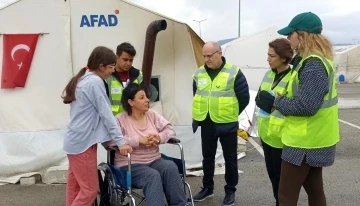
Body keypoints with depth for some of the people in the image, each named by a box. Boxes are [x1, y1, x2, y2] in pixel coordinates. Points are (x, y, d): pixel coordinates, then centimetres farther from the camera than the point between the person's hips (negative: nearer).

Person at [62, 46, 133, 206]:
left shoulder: (82, 79, 13)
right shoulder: (95, 82, -15)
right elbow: (106, 115, -17)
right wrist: (120, 141, -16)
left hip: (75, 140, 9)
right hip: (83, 142, -9)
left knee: (75, 186, 14)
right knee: (90, 189, -2)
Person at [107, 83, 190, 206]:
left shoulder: (152, 115, 10)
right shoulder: (120, 119, -6)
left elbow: (170, 130, 7)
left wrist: (159, 137, -17)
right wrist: (139, 140, -24)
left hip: (155, 161, 5)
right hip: (131, 165, -4)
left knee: (171, 167, -26)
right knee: (153, 175, -34)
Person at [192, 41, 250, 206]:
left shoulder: (234, 73, -11)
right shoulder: (199, 73, 3)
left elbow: (244, 98, -5)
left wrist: (232, 114, 2)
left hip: (227, 124, -4)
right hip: (206, 123, 4)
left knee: (230, 158, 8)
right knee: (207, 157, 15)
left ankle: (230, 191, 23)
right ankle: (207, 188, 31)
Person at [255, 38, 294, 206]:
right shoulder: (269, 74, 9)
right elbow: (259, 98, 15)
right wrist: (262, 100, -6)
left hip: (282, 137, -8)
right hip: (266, 134, 8)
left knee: (282, 177, 5)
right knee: (272, 174, 19)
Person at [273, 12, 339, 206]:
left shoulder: (313, 65, -23)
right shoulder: (315, 60, 10)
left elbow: (306, 106, -29)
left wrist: (277, 102, -14)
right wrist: (281, 100, 1)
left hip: (305, 141, -10)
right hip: (313, 139, 10)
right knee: (314, 189, 20)